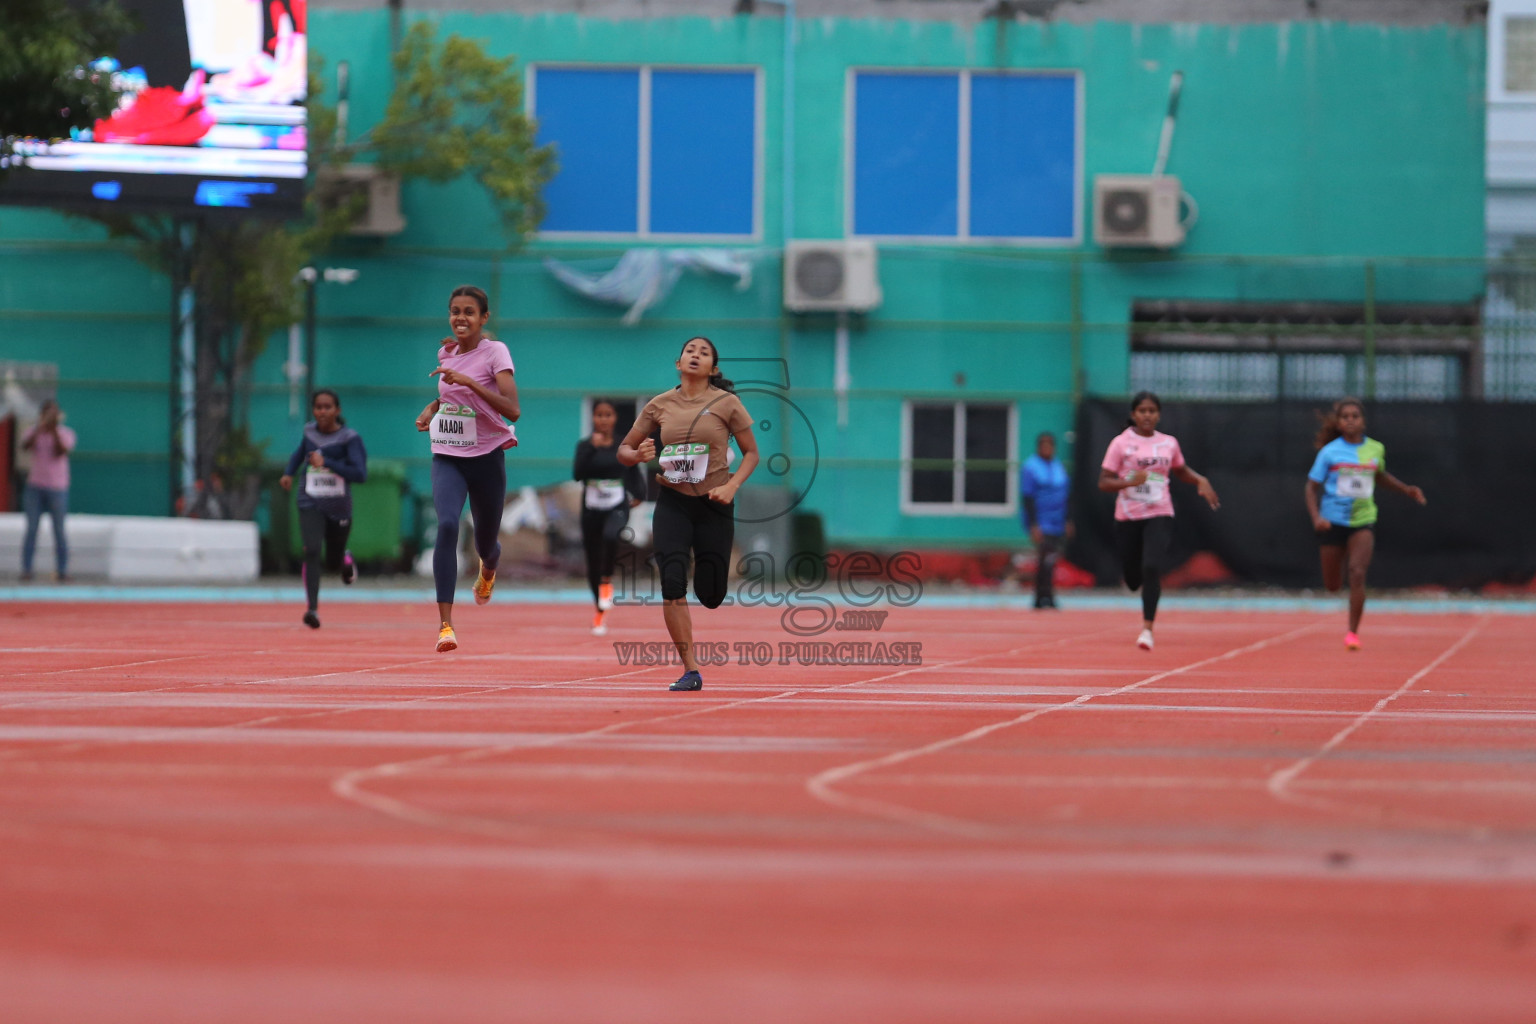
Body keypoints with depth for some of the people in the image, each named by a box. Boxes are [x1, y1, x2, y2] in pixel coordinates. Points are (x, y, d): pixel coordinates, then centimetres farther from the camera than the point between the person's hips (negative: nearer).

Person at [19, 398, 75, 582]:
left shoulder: (66, 433, 3)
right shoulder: (34, 432, 6)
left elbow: (61, 451, -14)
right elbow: (25, 446, -14)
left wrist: (54, 428, -20)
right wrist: (41, 425, -23)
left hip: (57, 489, -1)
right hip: (35, 487, 1)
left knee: (59, 531, -2)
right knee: (31, 529, -2)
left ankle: (62, 570, 0)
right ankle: (26, 569, -3)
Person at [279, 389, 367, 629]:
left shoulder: (349, 438, -10)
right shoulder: (309, 431, 2)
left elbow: (360, 474, -20)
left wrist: (327, 463, -26)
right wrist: (289, 473, 9)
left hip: (338, 508, -1)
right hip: (310, 503, 1)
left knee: (333, 563, 13)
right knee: (312, 550, -22)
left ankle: (345, 558, 52)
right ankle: (313, 608, -23)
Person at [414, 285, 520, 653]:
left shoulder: (494, 352, -11)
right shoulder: (447, 353, 5)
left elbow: (512, 410, -23)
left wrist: (468, 382, -30)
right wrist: (432, 408, 5)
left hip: (487, 457, -2)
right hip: (447, 457, 2)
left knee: (486, 545, 12)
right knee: (447, 525, -24)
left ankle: (488, 568, 55)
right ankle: (446, 624, -28)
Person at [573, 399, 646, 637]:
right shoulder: (585, 445, -1)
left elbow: (635, 473, 16)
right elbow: (577, 474, -16)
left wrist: (639, 495, 3)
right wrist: (592, 448, -23)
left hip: (617, 508, -1)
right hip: (591, 510, 1)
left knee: (610, 536, -36)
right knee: (593, 565, 7)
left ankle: (607, 581, -13)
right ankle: (600, 611, 29)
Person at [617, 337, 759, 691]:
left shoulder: (726, 403, -3)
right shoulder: (660, 405, 2)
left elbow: (751, 453, 3)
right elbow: (624, 450, 10)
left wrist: (732, 486, -14)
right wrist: (639, 455, -14)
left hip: (714, 504, -1)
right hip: (673, 504, 1)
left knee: (710, 596, 3)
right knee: (672, 584, -17)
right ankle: (690, 671, -9)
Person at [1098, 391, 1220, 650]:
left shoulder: (1169, 443, 7)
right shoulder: (1121, 443, -2)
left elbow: (1181, 471, 27)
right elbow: (1103, 483, -5)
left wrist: (1200, 480, 8)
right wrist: (1129, 481, -23)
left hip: (1159, 515, 0)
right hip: (1128, 517, 0)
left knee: (1152, 569, -21)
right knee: (1133, 578, 7)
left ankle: (1147, 628, -17)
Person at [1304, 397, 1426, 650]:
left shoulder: (1376, 449, 3)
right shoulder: (1329, 452, -5)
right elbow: (1312, 487, -1)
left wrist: (1406, 489, 13)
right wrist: (1316, 517, -16)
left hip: (1363, 521, 0)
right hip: (1333, 521, 0)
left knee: (1357, 573, -21)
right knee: (1333, 585, 9)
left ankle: (1353, 631, -13)